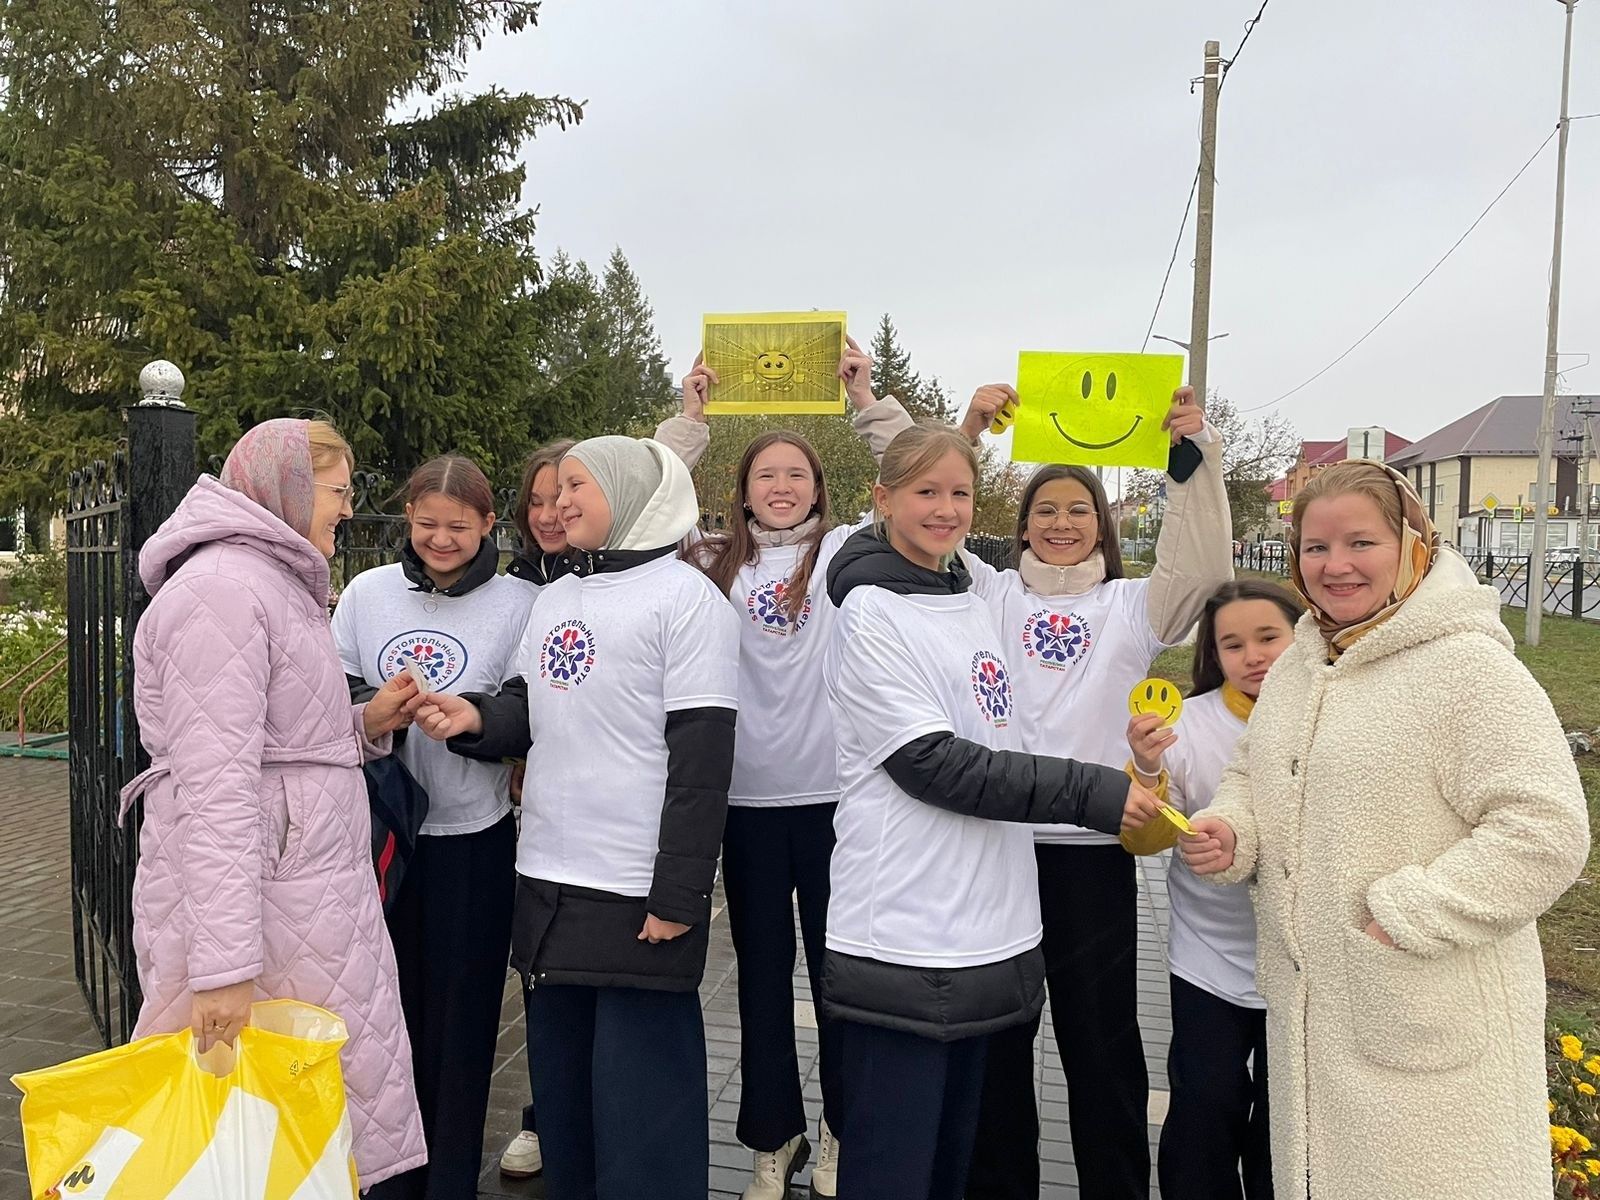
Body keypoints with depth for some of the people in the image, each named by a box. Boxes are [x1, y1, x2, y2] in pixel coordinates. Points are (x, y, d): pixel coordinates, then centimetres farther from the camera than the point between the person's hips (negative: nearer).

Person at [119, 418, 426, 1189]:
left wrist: (365, 725, 6)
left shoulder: (275, 583, 17)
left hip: (306, 887, 10)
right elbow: (216, 788, -23)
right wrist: (225, 969, -26)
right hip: (250, 901, -10)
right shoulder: (223, 589, -15)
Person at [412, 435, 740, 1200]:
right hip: (547, 884, 8)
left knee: (639, 1102, 2)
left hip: (637, 894, -7)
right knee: (560, 1085, 19)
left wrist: (677, 895, -17)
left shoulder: (686, 598, -10)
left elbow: (702, 759, -14)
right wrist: (476, 718, -5)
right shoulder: (552, 600, 14)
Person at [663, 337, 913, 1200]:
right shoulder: (716, 565, 7)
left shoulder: (846, 553, 2)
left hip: (836, 796, -2)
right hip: (748, 800, 2)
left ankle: (841, 1129, 30)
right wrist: (689, 418, -1)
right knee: (761, 972, 13)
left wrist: (867, 402, -9)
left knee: (837, 967, 11)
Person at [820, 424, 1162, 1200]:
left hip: (982, 933, 8)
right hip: (903, 941, -7)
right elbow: (934, 765, -18)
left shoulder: (970, 604, 13)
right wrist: (1091, 793, -19)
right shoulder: (870, 613, -10)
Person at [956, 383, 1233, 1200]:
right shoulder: (991, 596, 9)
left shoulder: (1131, 606, 8)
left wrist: (1193, 453, -18)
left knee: (1101, 1033, 8)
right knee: (995, 1031, 12)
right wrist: (966, 434, -10)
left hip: (1095, 846, -1)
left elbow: (1199, 565, -8)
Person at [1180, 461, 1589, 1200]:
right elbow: (1250, 774, 21)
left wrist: (1407, 918, -21)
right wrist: (1228, 830, -1)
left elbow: (1546, 832, -20)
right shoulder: (1296, 665, 8)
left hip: (1429, 1022, -7)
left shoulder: (1470, 667, -16)